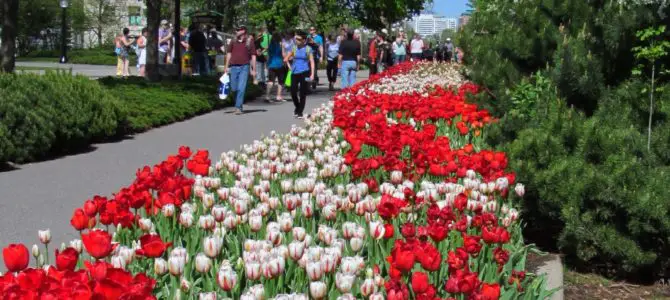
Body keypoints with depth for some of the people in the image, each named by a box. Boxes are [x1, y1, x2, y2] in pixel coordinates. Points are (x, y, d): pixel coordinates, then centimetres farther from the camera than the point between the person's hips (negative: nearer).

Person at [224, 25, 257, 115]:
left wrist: (254, 70, -1)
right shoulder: (233, 42, 11)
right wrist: (226, 66, 10)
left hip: (244, 67, -3)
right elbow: (229, 54, 17)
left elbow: (253, 56, 4)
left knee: (241, 88, -9)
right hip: (233, 67, 3)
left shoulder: (249, 42, 3)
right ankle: (238, 104, 26)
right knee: (234, 88, 5)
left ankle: (238, 107, -7)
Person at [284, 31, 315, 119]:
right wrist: (290, 67, 7)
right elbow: (286, 59, 19)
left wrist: (312, 74, -14)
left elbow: (312, 62, -5)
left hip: (304, 73, -3)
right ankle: (297, 107, 26)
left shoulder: (308, 49, -2)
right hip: (294, 73, 3)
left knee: (303, 93, 0)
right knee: (293, 92, 0)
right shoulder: (294, 48, 7)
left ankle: (300, 112, 9)